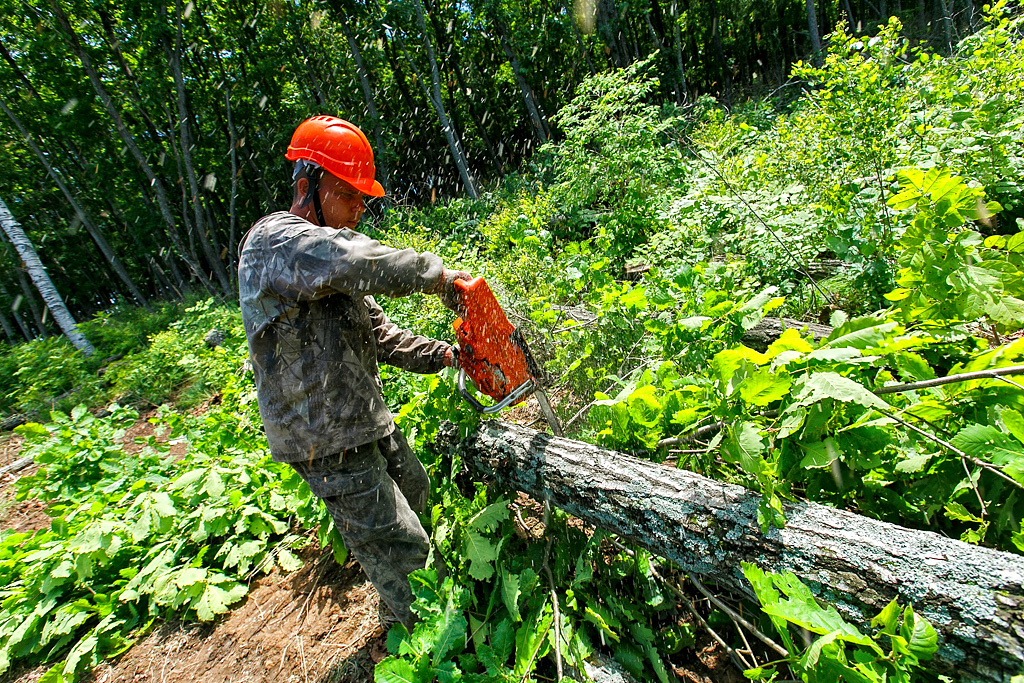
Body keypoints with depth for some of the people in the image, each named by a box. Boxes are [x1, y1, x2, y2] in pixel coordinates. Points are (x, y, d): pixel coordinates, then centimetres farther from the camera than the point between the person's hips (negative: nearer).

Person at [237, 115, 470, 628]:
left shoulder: (329, 261, 11)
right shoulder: (274, 240, -19)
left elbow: (378, 333, 9)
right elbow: (357, 261, -42)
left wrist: (442, 355, 0)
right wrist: (437, 274, -27)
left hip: (367, 420, 10)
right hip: (328, 446, -10)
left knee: (414, 491, 27)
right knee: (402, 547, 4)